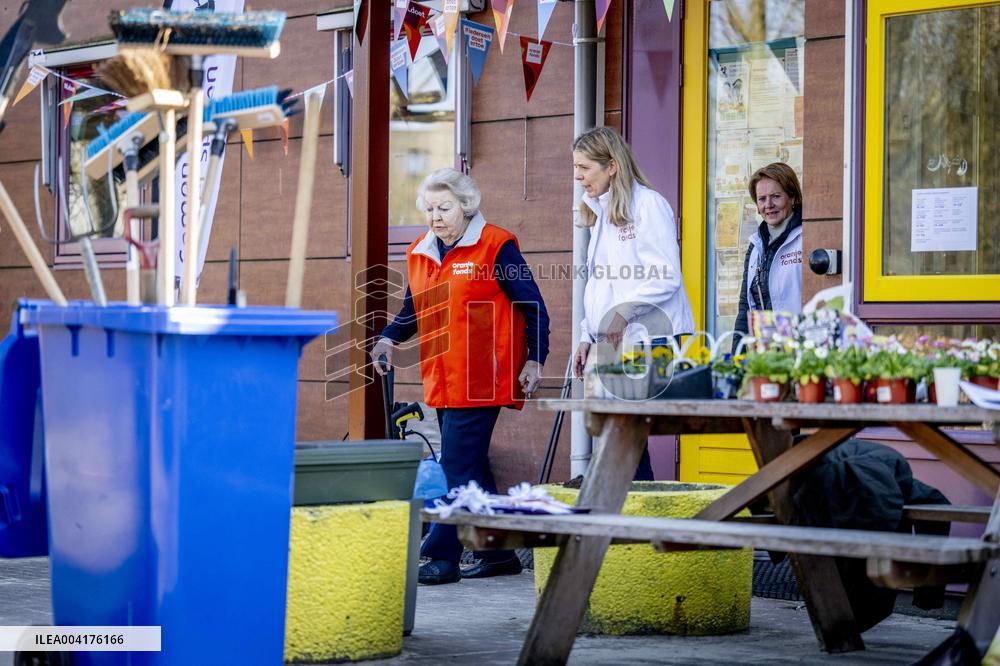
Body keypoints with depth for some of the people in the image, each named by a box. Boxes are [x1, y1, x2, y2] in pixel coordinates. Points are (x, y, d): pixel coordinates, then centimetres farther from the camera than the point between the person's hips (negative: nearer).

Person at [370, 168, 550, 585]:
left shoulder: (495, 247, -5)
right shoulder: (419, 253, 14)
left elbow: (533, 306, -3)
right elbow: (412, 312, 23)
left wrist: (535, 359, -9)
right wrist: (389, 338, 4)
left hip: (480, 379, -7)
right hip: (441, 381, 8)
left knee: (458, 468, -11)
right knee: (472, 471, 11)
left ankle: (441, 557, -9)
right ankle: (500, 554, 20)